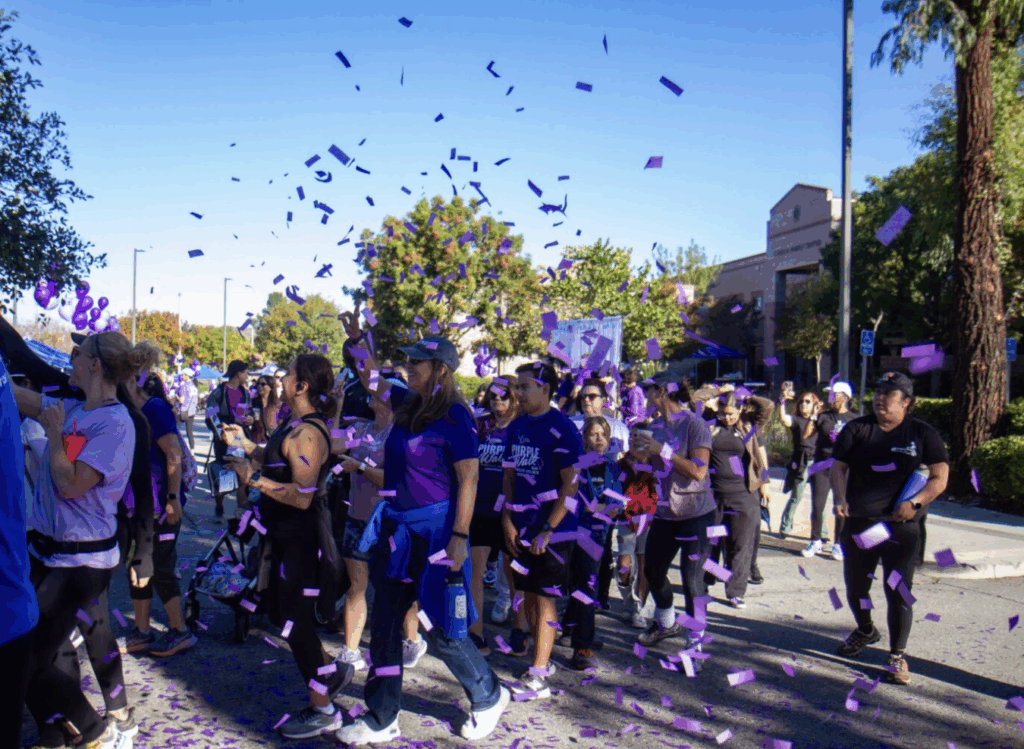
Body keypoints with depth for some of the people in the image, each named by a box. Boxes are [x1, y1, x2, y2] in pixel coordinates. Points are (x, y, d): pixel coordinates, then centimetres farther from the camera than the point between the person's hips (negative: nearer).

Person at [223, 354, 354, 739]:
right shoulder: (295, 425, 9)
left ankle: (322, 710, 15)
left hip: (301, 538, -10)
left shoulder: (307, 434, -24)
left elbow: (302, 496, -29)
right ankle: (332, 670, 37)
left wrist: (253, 479, -24)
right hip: (285, 535, 10)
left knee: (295, 620, 1)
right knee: (283, 613, 21)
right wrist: (246, 444, 14)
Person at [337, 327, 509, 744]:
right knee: (385, 624, 9)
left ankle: (489, 696, 26)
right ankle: (381, 720, 21)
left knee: (440, 628, 2)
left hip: (435, 532, -8)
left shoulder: (454, 416, -14)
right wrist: (357, 338, 19)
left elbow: (468, 479, -16)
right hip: (398, 530, 8)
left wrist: (459, 536, -20)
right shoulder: (409, 409, 8)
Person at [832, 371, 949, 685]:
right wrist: (841, 498, -16)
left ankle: (897, 656, 12)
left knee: (898, 590, -4)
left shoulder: (922, 433, 2)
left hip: (902, 526, -3)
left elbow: (940, 478, -1)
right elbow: (838, 467, 2)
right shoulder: (857, 429, 6)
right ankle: (865, 631, 42)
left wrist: (915, 502, -16)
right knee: (855, 584, 14)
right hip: (859, 521, 3)